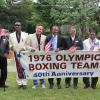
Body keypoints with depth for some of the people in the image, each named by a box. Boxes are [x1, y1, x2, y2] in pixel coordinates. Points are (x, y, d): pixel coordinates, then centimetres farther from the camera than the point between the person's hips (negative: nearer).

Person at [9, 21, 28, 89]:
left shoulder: (25, 34, 7)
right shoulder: (11, 35, 10)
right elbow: (11, 44, 10)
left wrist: (24, 48, -13)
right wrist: (11, 47, -12)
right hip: (16, 54, 1)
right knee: (18, 69, 3)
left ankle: (24, 83, 5)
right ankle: (20, 83, 11)